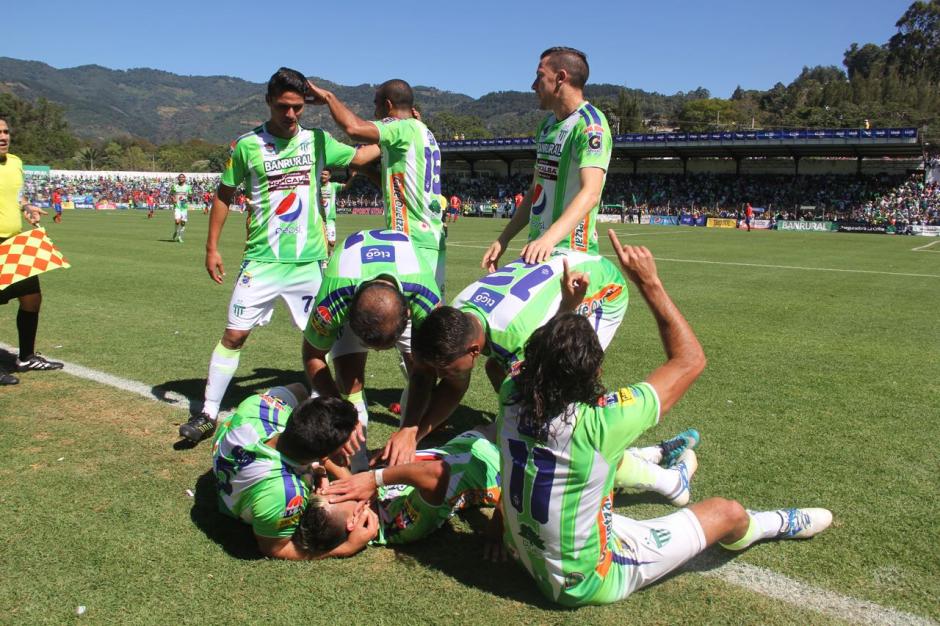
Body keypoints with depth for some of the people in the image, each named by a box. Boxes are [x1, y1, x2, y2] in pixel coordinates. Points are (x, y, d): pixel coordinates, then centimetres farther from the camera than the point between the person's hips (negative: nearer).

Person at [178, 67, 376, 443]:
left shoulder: (317, 140, 3)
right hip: (262, 260, -2)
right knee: (234, 334, -2)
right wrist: (211, 247, 4)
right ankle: (208, 413, 11)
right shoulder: (248, 145, -2)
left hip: (309, 260, 2)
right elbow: (224, 195, 6)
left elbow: (361, 156, 13)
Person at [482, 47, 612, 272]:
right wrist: (503, 239, 15)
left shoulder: (590, 125, -14)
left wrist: (549, 238, -40)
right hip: (538, 246, 8)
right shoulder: (548, 124, 14)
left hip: (570, 252, -8)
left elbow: (590, 193, -27)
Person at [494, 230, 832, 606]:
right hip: (588, 582, -5)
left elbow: (540, 356, 7)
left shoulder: (510, 400, -19)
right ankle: (777, 524, 43)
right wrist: (649, 283, -20)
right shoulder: (597, 422, -35)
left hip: (528, 558, 6)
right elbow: (690, 361, -21)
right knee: (727, 512, 8)